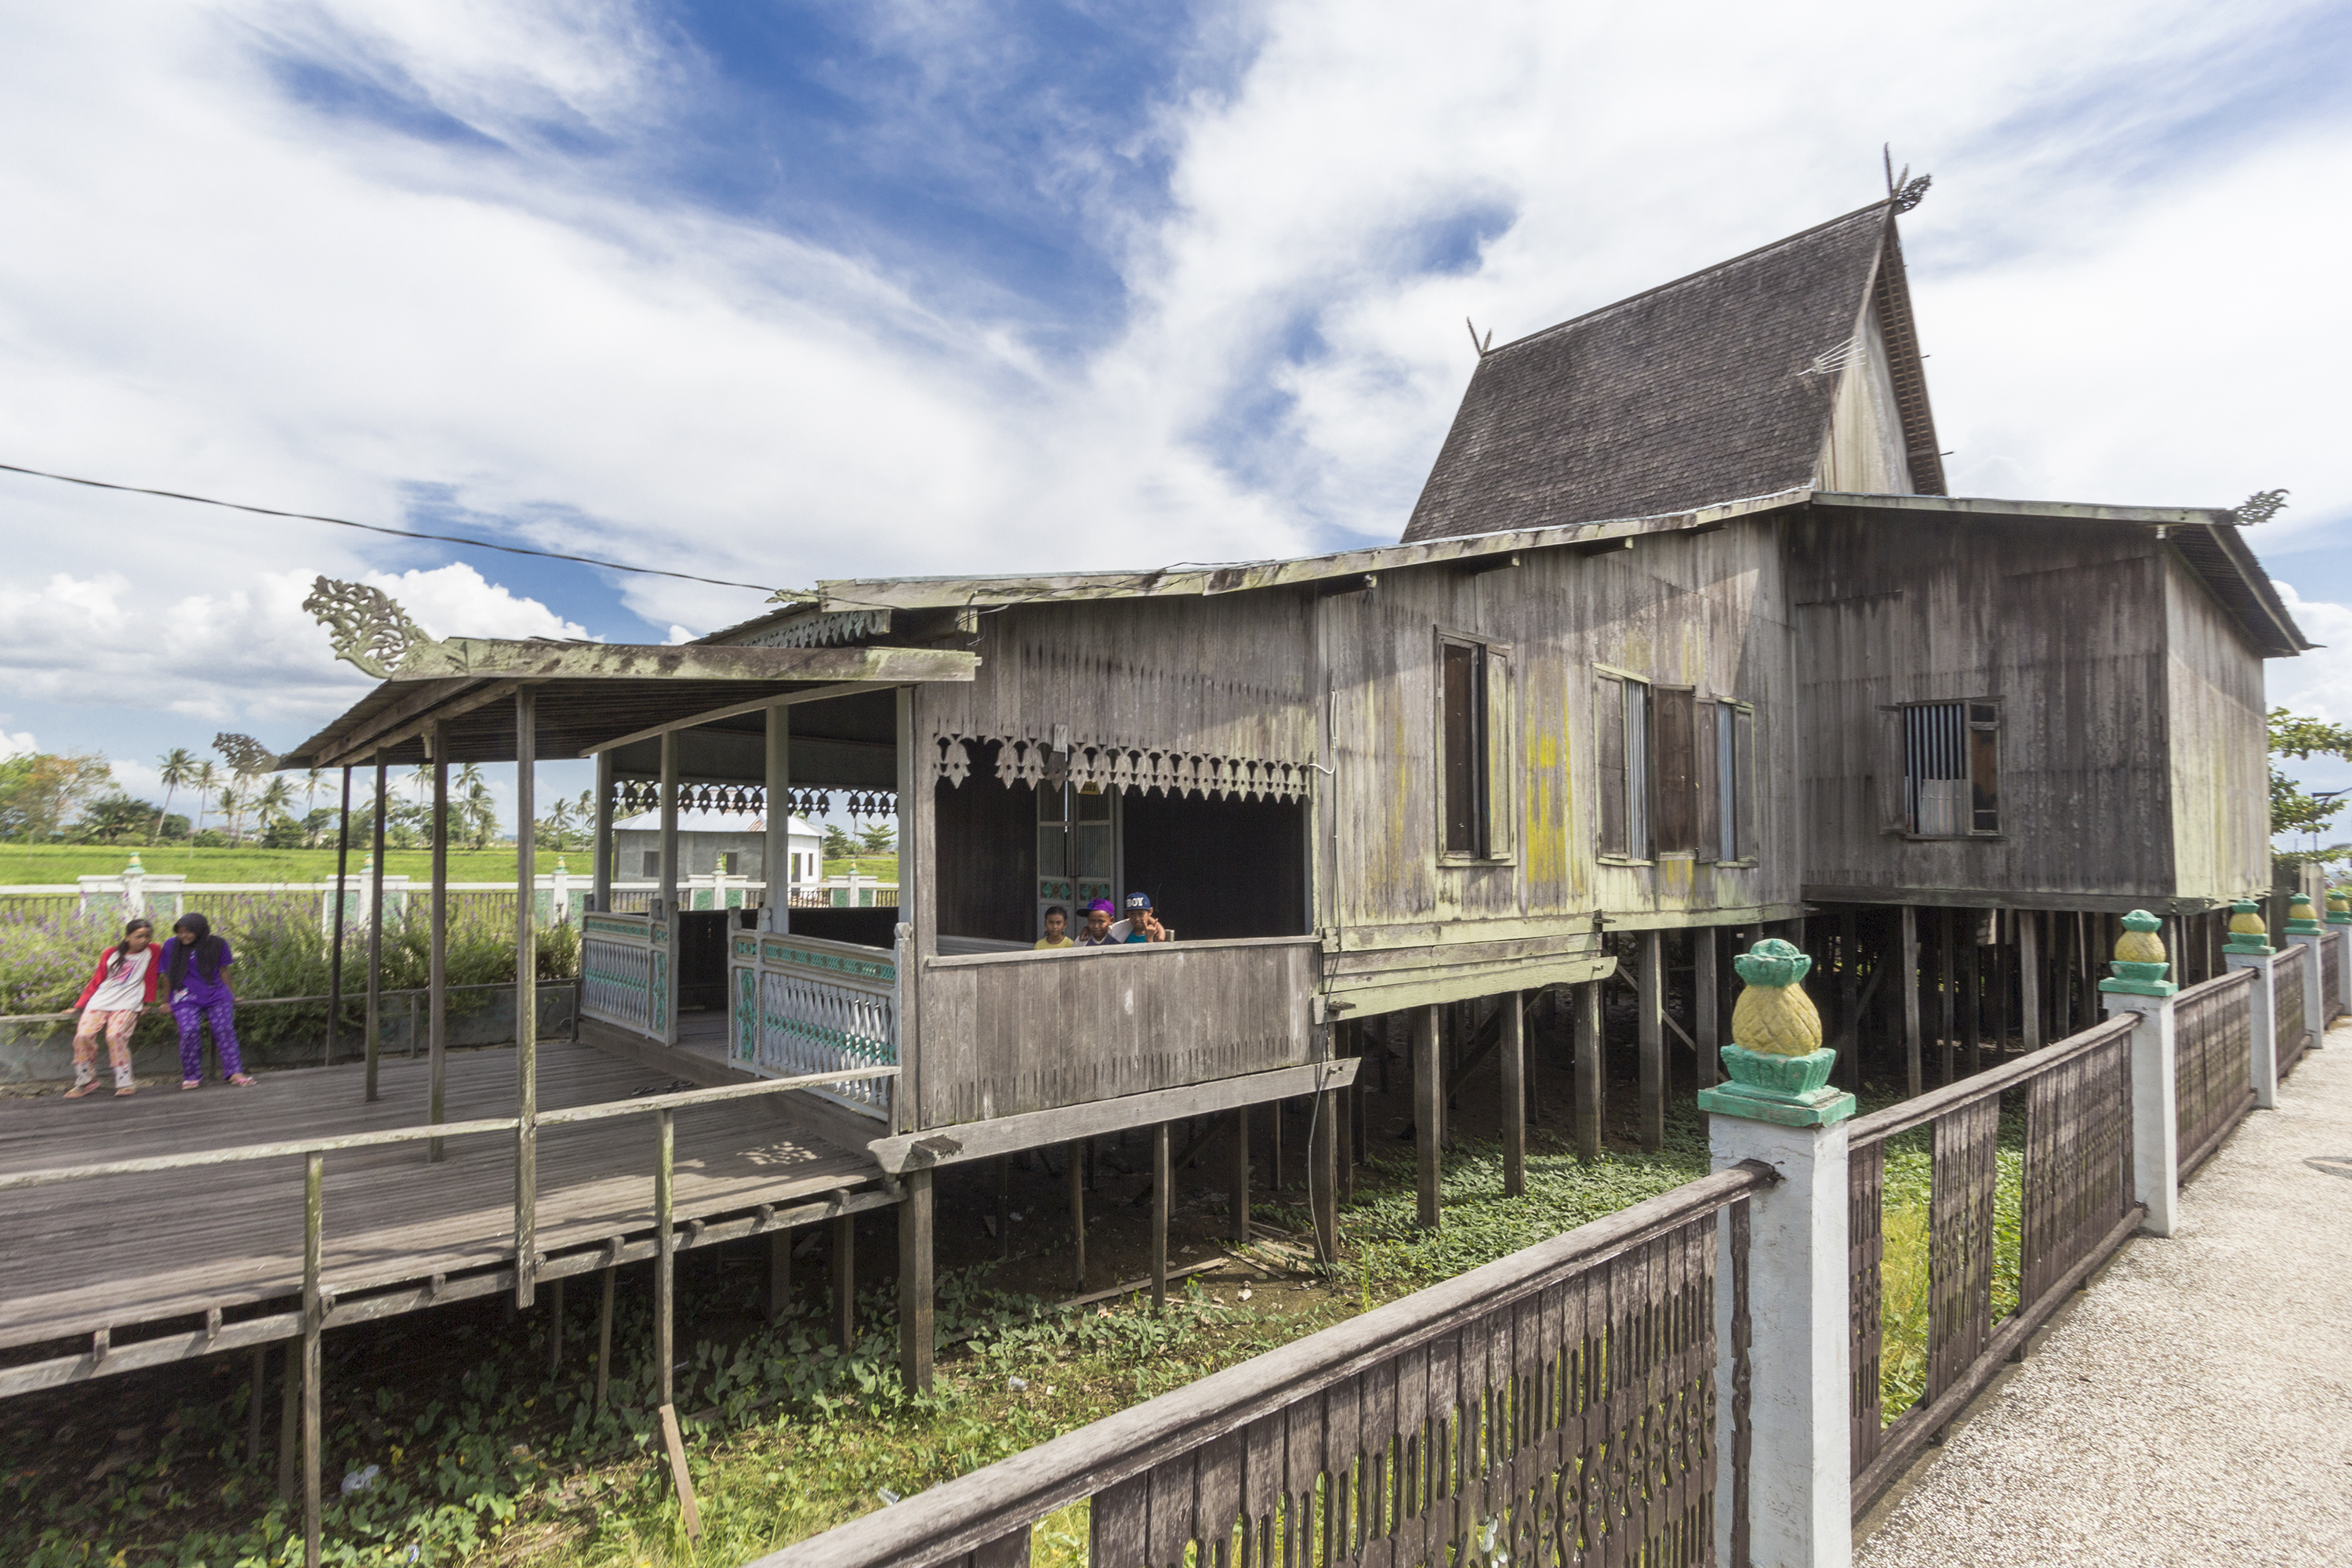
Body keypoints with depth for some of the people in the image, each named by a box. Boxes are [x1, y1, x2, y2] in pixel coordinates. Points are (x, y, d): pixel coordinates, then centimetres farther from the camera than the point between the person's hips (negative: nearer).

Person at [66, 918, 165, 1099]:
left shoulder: (151, 951, 5)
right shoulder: (110, 954, 12)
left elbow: (151, 977, 4)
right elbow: (96, 981, 15)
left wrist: (147, 1003, 2)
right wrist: (79, 1005, 12)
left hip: (127, 1004, -4)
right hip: (100, 1002, 4)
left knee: (115, 1035, -25)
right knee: (83, 1035, -15)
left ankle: (125, 1083, -16)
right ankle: (86, 1082, 3)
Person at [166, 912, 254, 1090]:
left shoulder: (218, 944, 3)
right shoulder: (171, 945, 2)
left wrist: (229, 996, 18)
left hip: (216, 995, 1)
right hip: (185, 998, -1)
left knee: (225, 1029, -12)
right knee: (189, 1031, -20)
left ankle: (235, 1072, -9)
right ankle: (191, 1077, -7)